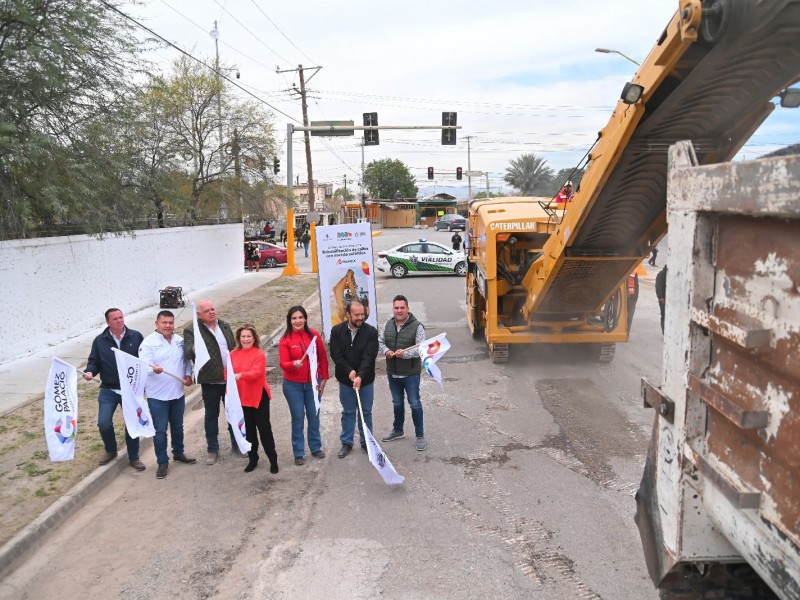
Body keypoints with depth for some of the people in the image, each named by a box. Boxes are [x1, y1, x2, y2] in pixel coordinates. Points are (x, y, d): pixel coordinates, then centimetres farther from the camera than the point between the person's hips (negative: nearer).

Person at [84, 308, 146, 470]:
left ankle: (134, 458, 22)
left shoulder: (136, 337, -2)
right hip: (108, 390, 1)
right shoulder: (100, 341, 0)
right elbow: (94, 361, 5)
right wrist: (89, 372, -17)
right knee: (103, 423, -5)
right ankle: (111, 451, 25)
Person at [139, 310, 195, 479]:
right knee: (160, 430, 1)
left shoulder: (180, 340, 5)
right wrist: (154, 369, -42)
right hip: (157, 395, -5)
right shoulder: (149, 342, -12)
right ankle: (162, 462, 14)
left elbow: (186, 360, 15)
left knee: (178, 426, 20)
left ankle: (178, 453, 38)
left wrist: (188, 374, -1)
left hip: (178, 392, 5)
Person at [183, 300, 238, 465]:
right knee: (211, 415, 8)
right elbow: (187, 352, -22)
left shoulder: (224, 326, 10)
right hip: (210, 381, -4)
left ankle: (237, 444, 28)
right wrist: (194, 349, -45)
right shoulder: (191, 330, -8)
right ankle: (213, 450, 21)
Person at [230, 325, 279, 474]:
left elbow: (256, 372, -25)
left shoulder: (259, 354, -13)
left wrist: (241, 375, -40)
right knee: (249, 429, 15)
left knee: (264, 428, 0)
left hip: (259, 396, -5)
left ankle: (273, 460, 11)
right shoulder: (233, 354, 4)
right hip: (242, 397, 5)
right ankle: (252, 459, 27)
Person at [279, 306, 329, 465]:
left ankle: (316, 447, 29)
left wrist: (324, 378, 4)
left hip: (313, 383, 2)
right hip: (293, 385, -2)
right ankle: (299, 453, 17)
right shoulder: (285, 339, -10)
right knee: (298, 418, 5)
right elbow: (283, 363, -13)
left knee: (314, 416, 12)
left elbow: (323, 357, 3)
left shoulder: (314, 335, -5)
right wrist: (294, 364, -34)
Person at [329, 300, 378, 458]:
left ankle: (366, 442, 26)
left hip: (366, 379, -1)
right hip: (345, 379, 1)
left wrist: (360, 376, -29)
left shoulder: (371, 332, -13)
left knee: (366, 412, 11)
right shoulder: (336, 331, -8)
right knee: (348, 412, 13)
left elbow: (369, 357, -19)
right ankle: (346, 443, 25)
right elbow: (336, 355, -10)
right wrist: (349, 371, -20)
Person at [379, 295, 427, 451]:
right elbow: (379, 341, 7)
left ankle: (420, 435, 17)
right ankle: (397, 430, 38)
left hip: (411, 374, -5)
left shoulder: (417, 326, -14)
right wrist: (386, 351, -15)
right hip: (392, 373, 5)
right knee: (397, 403, 21)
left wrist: (405, 353, -32)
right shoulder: (388, 325, 2)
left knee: (414, 404, 4)